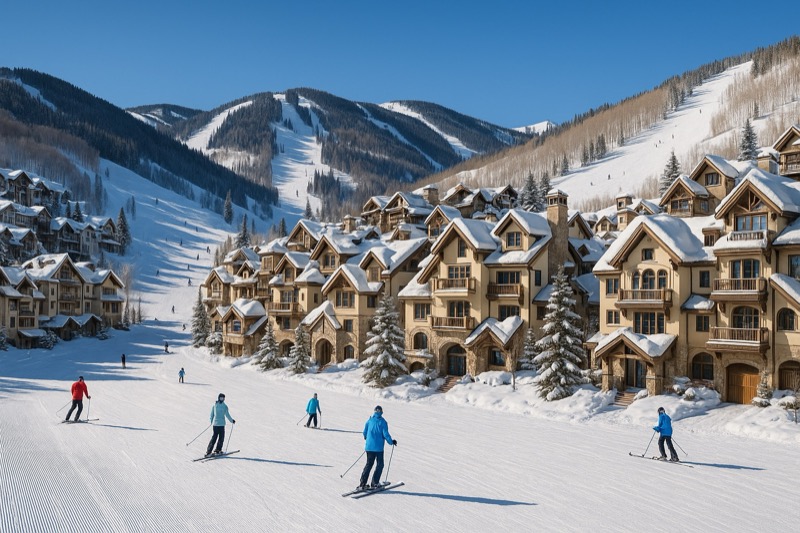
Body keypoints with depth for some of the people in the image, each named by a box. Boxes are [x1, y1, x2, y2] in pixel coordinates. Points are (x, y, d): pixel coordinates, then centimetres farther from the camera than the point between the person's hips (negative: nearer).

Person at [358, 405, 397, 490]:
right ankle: (374, 483, 7)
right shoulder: (382, 422, -8)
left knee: (369, 464, 14)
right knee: (380, 465, 10)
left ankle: (362, 484, 8)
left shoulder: (369, 421, 4)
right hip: (378, 447, -4)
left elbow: (365, 433, 10)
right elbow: (385, 434, -11)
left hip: (369, 447, 4)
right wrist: (391, 442, 6)